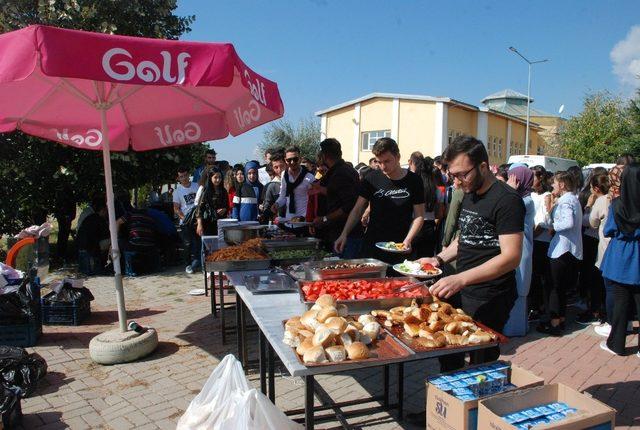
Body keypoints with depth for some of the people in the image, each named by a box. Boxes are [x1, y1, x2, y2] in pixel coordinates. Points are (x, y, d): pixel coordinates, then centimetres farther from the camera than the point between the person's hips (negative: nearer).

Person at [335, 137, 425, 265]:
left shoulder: (413, 181, -3)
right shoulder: (372, 179, 1)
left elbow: (419, 216, -1)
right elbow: (358, 209, 3)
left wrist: (408, 240, -15)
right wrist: (344, 234, -9)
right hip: (371, 246, 1)